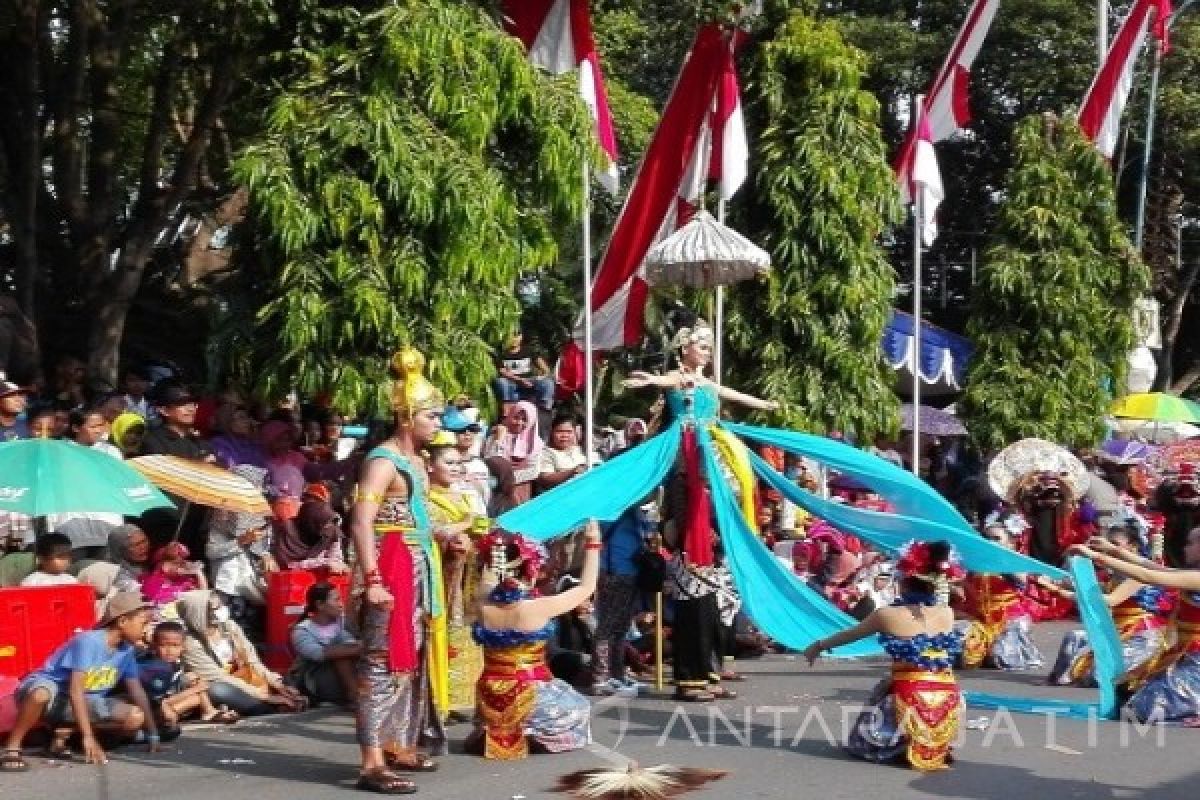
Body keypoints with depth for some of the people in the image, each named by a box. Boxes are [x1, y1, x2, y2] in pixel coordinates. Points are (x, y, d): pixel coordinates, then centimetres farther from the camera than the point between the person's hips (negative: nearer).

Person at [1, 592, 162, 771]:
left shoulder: (127, 650, -4)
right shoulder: (88, 641, -26)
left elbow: (137, 692, 4)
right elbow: (75, 690, -32)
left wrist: (153, 734, -1)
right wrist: (88, 737, -37)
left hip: (83, 701, 7)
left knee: (135, 718, -14)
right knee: (42, 695, -44)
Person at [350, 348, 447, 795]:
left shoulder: (417, 462, 16)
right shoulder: (383, 461, -13)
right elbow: (361, 523, -22)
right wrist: (372, 579, -27)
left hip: (418, 570, 10)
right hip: (392, 571, -10)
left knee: (412, 659, 15)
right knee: (383, 660, -10)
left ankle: (398, 746, 26)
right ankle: (372, 763, -10)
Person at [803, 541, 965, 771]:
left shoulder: (889, 614, -5)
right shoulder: (948, 614, 4)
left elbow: (849, 635, 13)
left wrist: (819, 646, 31)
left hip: (911, 703, -4)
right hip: (948, 706, 4)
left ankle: (904, 748, -1)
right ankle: (937, 746, 16)